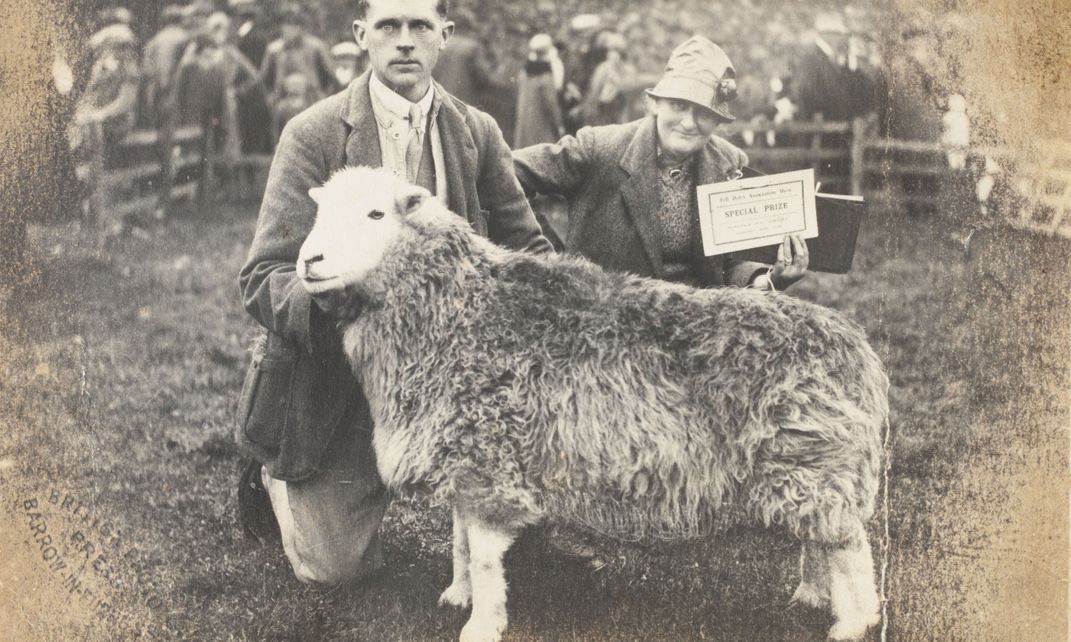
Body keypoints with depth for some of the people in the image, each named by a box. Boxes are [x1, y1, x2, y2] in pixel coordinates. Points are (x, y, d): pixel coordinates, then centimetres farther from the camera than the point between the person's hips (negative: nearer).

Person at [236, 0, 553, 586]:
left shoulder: (478, 133, 0)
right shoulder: (312, 135, -11)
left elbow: (527, 249, 4)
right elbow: (262, 278, -16)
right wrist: (335, 301, -38)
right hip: (336, 374, -3)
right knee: (335, 569, -5)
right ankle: (278, 474, 28)